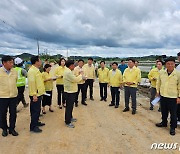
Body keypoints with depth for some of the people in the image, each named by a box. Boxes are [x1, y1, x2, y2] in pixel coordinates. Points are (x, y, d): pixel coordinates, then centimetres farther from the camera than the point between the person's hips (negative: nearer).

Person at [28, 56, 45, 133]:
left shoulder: (36, 70, 13)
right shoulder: (32, 71, -19)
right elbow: (32, 83, -24)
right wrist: (34, 95, -25)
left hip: (39, 93, 10)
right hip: (35, 95, -10)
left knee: (38, 110, 19)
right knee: (35, 111, -1)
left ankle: (36, 122, 34)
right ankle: (33, 127, 10)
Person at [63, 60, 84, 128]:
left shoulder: (69, 71, 13)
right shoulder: (68, 72, -22)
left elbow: (74, 79, 17)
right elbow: (75, 80, -26)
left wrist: (80, 76, 6)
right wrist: (81, 75, -11)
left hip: (71, 91, 11)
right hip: (69, 92, -11)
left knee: (70, 106, 21)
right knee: (69, 107, -2)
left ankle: (70, 117, 36)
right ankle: (67, 122, 8)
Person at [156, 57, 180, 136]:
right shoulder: (161, 73, 0)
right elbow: (158, 83, 12)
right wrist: (158, 91, 12)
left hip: (173, 97, -4)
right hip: (163, 96, 4)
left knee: (173, 113, 7)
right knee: (164, 111, 19)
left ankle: (172, 127, 24)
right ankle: (164, 122, 39)